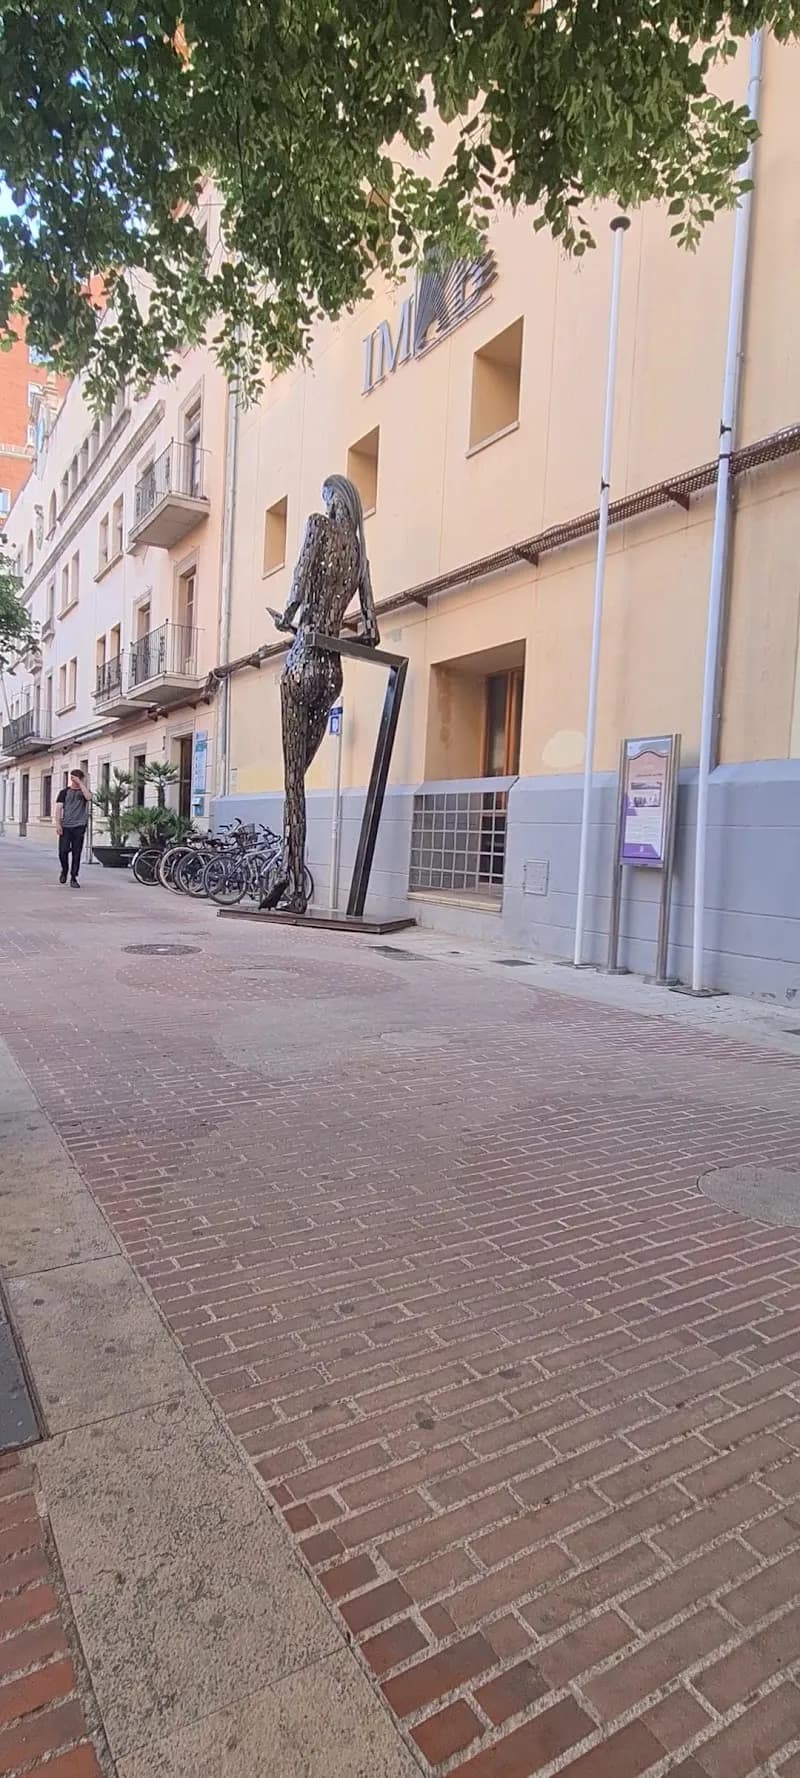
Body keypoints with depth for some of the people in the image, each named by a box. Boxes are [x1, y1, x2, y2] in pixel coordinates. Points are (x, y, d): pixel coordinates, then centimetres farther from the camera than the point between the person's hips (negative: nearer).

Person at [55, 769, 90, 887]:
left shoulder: (84, 791, 12)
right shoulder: (65, 792, 10)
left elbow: (88, 797, -14)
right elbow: (59, 808, 3)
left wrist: (80, 783, -11)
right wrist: (58, 824, -8)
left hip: (79, 827, 0)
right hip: (65, 826, 0)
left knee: (76, 853, -1)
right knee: (63, 851, -5)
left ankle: (73, 878, 6)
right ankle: (64, 871, 22)